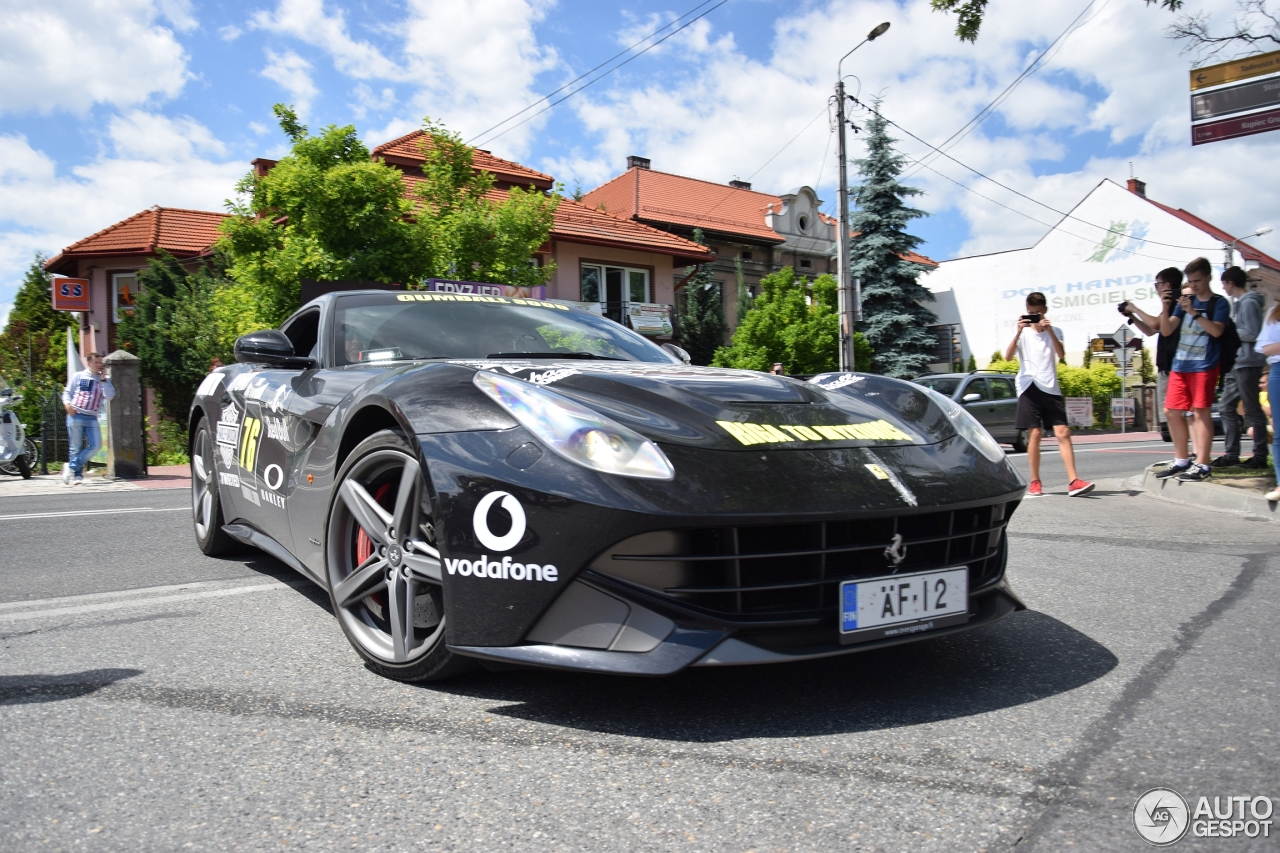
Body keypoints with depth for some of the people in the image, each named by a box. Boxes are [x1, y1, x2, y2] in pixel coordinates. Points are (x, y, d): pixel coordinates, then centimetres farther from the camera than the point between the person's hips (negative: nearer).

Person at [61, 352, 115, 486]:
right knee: (76, 448, 0)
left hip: (92, 418, 2)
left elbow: (110, 396, -2)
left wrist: (103, 379, -4)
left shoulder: (105, 380, 14)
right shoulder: (79, 376, 9)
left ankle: (71, 467, 2)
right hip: (75, 416, -2)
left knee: (95, 445, -12)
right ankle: (77, 475, 10)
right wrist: (67, 404, -9)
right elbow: (67, 392, 10)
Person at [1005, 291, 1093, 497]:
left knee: (1063, 433, -8)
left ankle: (1073, 481, -12)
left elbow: (1061, 354, -7)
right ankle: (1035, 482, 5)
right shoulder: (1023, 333, 7)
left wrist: (1049, 330, -18)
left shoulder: (1054, 331, 12)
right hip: (1030, 388, -1)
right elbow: (1008, 357, -9)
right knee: (1034, 434, -4)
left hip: (1051, 388, 2)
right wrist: (1018, 332, -19)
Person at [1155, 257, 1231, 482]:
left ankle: (1202, 465, -7)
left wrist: (1194, 312, -23)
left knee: (1200, 412, -8)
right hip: (1180, 365, 6)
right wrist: (1165, 309, -8)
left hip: (1204, 365, -6)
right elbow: (1166, 330, 8)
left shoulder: (1219, 303, 0)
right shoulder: (1186, 301, 14)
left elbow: (1217, 330, -16)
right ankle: (1181, 461, 17)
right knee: (1172, 411, 6)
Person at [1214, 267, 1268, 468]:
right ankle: (1231, 453, 12)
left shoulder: (1249, 302, -12)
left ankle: (1260, 455, 3)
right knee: (1227, 408, 9)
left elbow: (1252, 333, -19)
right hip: (1236, 363, 10)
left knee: (1252, 410, -4)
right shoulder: (1238, 302, 17)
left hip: (1247, 362, -10)